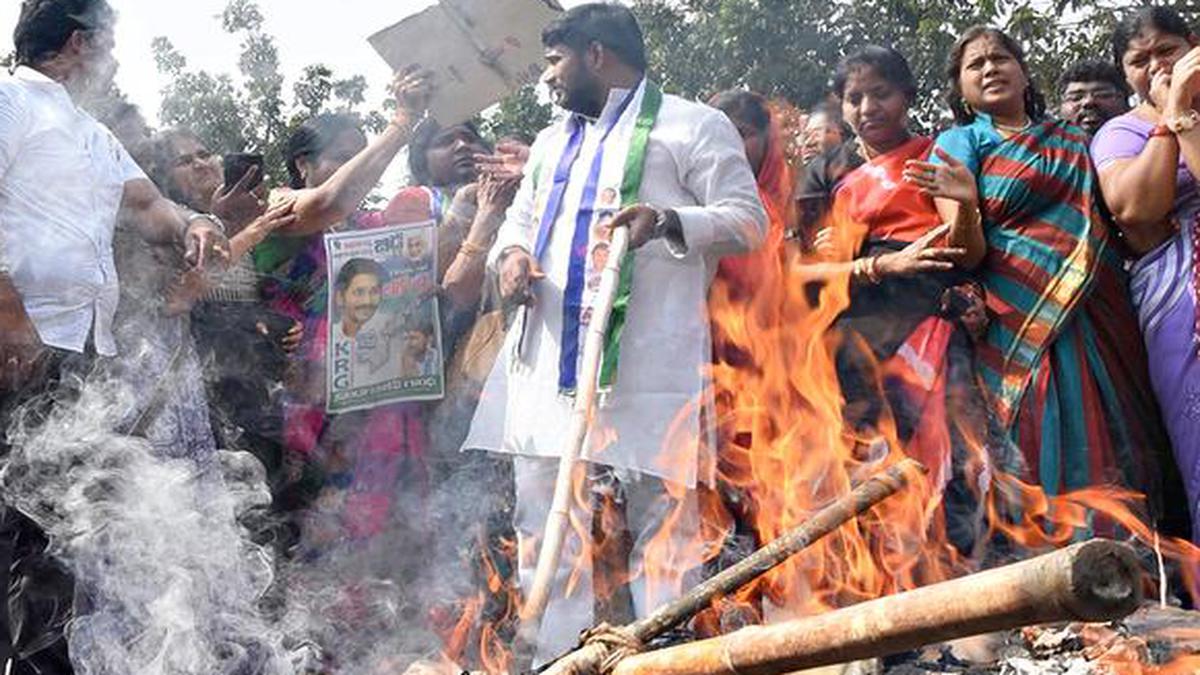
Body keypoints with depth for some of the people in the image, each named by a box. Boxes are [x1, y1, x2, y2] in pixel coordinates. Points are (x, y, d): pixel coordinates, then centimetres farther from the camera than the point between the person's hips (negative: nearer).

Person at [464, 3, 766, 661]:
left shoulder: (693, 126, 5)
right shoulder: (551, 142, 28)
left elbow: (748, 219, -2)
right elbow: (519, 220, 30)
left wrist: (669, 221, -19)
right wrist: (511, 254, 6)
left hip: (650, 365, -7)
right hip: (550, 360, 7)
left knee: (663, 520, -4)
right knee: (545, 520, 6)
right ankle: (557, 658, 14)